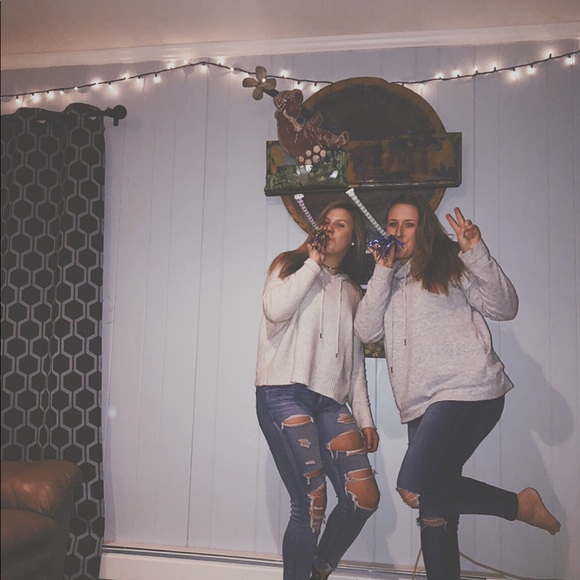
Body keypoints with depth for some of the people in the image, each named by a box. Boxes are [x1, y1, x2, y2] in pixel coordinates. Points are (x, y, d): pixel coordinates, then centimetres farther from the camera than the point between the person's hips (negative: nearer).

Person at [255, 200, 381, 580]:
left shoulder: (352, 291, 23)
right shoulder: (291, 265, 10)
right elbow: (275, 310, -12)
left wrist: (365, 418, 13)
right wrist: (312, 264, -3)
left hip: (330, 400, 5)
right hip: (284, 393, -5)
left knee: (365, 498, -4)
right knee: (311, 503, -14)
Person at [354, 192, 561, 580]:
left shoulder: (450, 263, 7)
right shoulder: (387, 281, 21)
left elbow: (505, 308, -2)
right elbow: (367, 332, 5)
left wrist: (476, 253, -13)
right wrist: (382, 272, 0)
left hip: (467, 391, -6)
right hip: (421, 404, 6)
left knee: (413, 489, -21)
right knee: (433, 508, 3)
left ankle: (520, 504, -1)